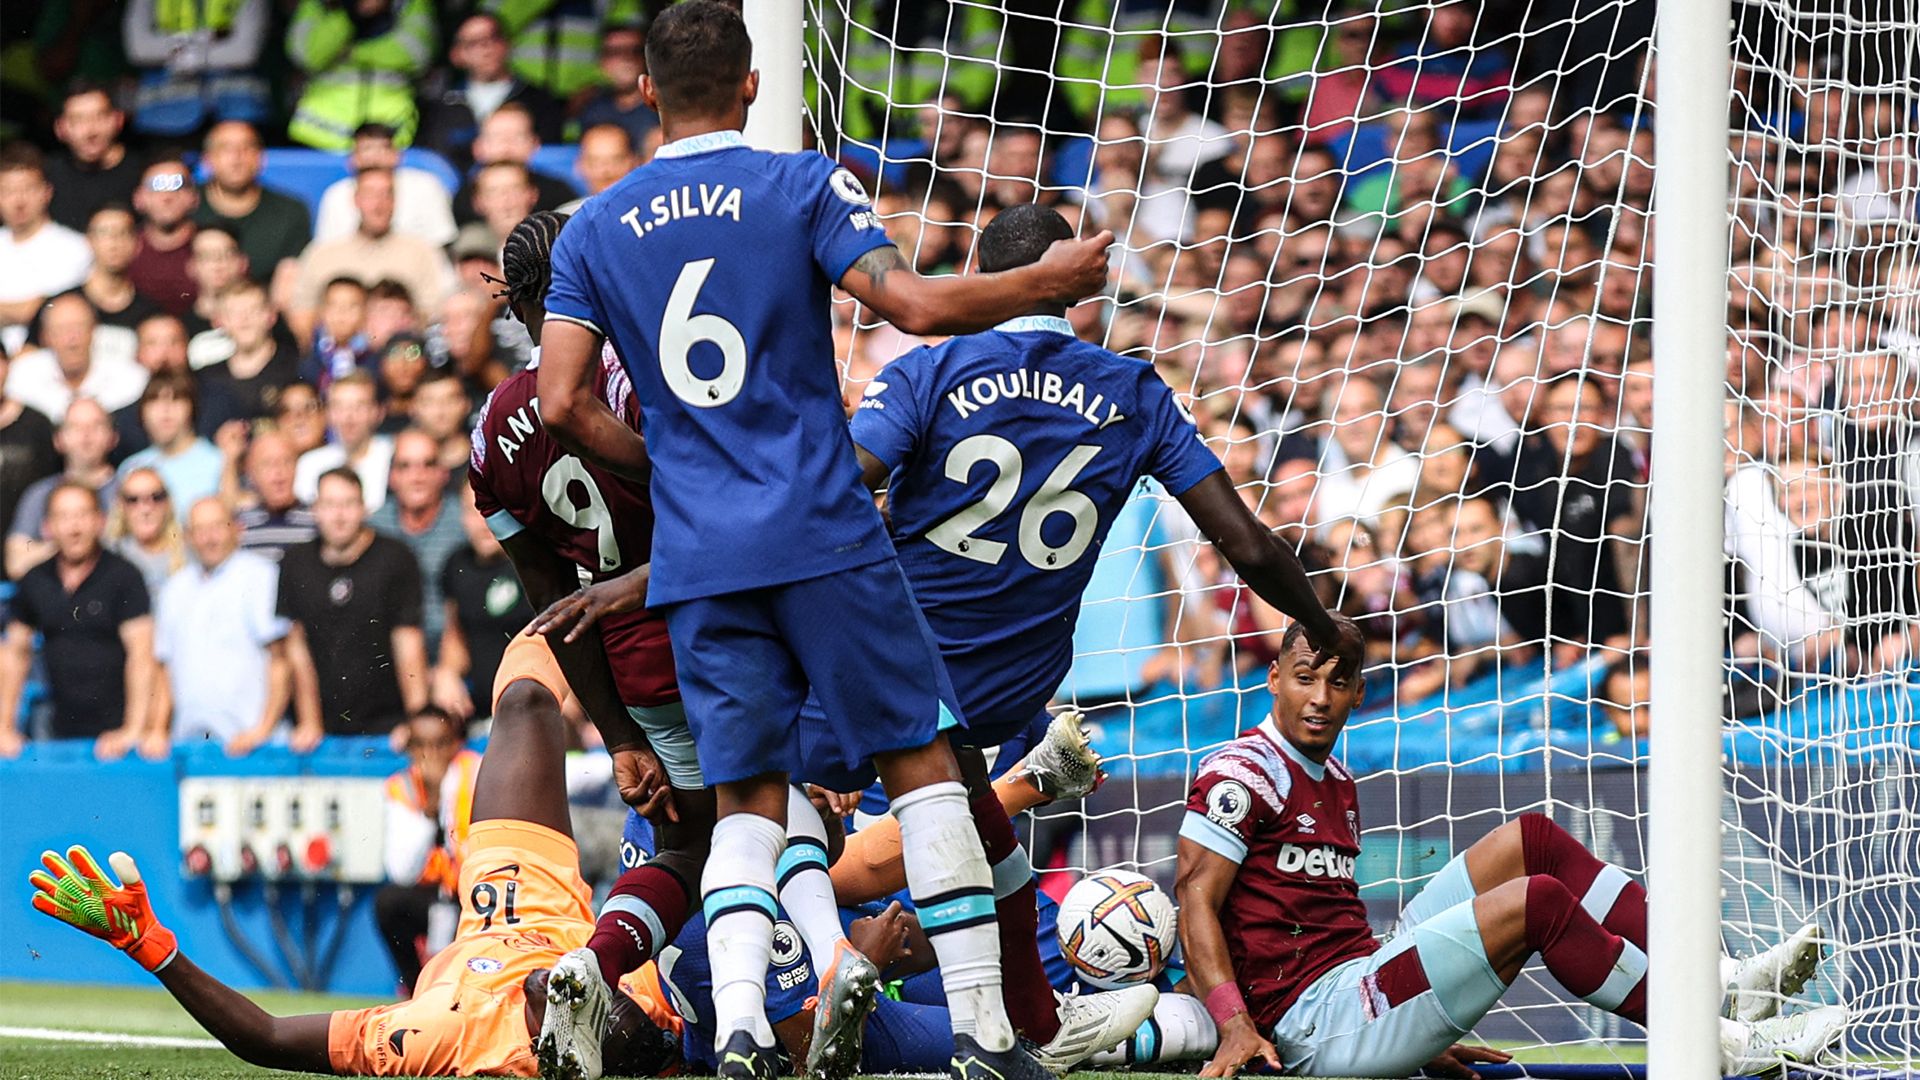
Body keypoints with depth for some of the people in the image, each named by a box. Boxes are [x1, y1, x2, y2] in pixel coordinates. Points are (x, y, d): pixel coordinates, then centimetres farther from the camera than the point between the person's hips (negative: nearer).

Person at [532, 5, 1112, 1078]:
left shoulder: (594, 229, 9)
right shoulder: (804, 185, -1)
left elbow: (565, 403, 3)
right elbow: (915, 303, -12)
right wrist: (1050, 281, 3)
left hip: (695, 557, 3)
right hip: (824, 535, -3)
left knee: (749, 798, 8)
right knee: (922, 760, 3)